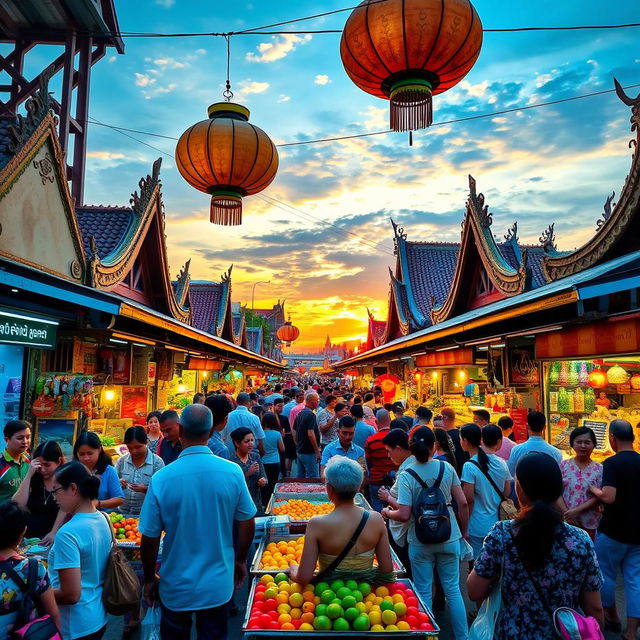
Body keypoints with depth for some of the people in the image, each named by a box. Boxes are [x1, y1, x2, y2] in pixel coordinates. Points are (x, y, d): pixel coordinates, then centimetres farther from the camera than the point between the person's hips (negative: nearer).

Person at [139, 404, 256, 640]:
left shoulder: (161, 478, -19)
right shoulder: (233, 472, -16)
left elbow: (149, 539, -11)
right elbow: (247, 524, -5)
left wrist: (149, 580, 6)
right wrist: (240, 560, 12)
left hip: (176, 587, 0)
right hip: (218, 585, 1)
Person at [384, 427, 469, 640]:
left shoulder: (406, 476, -16)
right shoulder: (447, 468, -8)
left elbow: (404, 515, -20)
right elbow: (462, 503, -4)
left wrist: (387, 513, 0)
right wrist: (464, 530, 11)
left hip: (420, 541, -2)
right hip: (449, 538, 2)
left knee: (424, 592, 13)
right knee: (453, 589, 16)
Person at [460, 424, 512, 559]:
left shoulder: (470, 466, -17)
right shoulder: (502, 464, 0)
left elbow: (468, 499, -16)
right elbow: (507, 493, 7)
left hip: (478, 526, -5)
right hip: (498, 525, 5)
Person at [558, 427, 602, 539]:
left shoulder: (599, 469, -2)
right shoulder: (564, 465, -2)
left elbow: (598, 497, -7)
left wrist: (576, 510, -15)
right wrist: (566, 513, -13)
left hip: (589, 521, 0)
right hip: (565, 520, 0)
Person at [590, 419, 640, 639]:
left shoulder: (612, 463, -19)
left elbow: (609, 497, -27)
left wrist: (594, 490, -9)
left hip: (613, 531, -5)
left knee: (606, 574, 16)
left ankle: (611, 616, 33)